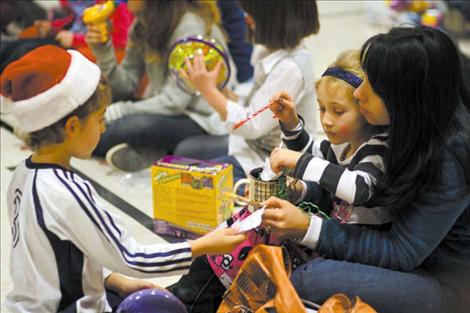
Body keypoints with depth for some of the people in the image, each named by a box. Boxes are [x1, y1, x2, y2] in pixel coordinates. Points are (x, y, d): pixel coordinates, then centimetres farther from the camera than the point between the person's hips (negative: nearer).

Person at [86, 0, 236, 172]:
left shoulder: (190, 27, -20)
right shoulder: (142, 25, 4)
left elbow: (175, 101, -23)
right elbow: (126, 85, 2)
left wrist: (117, 112, -21)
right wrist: (102, 50, -12)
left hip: (200, 118, -8)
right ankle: (150, 151, -16)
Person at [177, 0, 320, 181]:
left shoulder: (290, 68, -25)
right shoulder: (273, 52, 3)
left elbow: (253, 126, -22)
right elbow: (254, 109, 9)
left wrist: (209, 90, -16)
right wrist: (221, 89, -3)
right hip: (255, 143, 9)